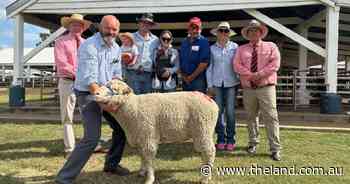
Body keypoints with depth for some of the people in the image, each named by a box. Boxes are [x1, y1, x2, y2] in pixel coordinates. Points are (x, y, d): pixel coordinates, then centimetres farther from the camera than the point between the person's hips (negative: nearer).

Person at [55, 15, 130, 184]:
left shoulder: (116, 48, 8)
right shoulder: (89, 46, -17)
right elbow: (89, 78, -25)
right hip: (88, 94, -8)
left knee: (122, 127, 11)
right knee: (92, 137, -17)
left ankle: (111, 164, 29)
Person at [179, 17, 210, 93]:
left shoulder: (204, 42, -6)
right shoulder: (184, 42, 11)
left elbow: (204, 63, -13)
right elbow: (180, 61, 11)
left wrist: (191, 77, -10)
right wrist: (184, 76, -1)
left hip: (198, 80, -5)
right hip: (185, 80, 6)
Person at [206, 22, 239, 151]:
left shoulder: (235, 47, 4)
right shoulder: (212, 48, 7)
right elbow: (209, 67, 8)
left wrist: (241, 79, -3)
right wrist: (210, 85, 3)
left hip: (231, 83, -1)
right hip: (216, 83, 1)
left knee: (230, 111, -2)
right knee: (218, 111, 2)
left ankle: (230, 139, 11)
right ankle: (221, 139, 14)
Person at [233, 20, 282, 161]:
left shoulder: (271, 46, 10)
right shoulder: (241, 49, 13)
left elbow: (275, 63, -4)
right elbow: (237, 65, -1)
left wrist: (259, 74, -15)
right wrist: (251, 75, -14)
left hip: (266, 87, -2)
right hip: (248, 88, 2)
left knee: (271, 117, -8)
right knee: (251, 117, 10)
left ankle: (275, 149, -3)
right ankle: (253, 143, 24)